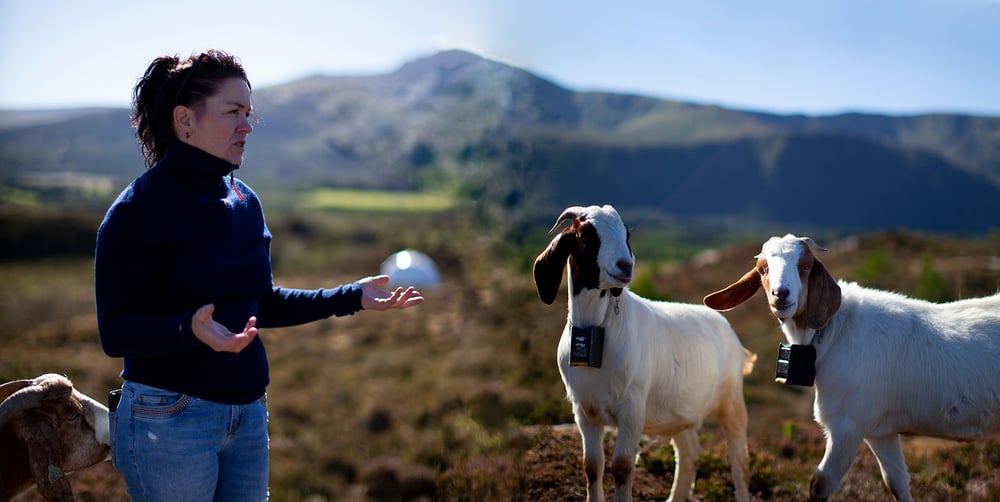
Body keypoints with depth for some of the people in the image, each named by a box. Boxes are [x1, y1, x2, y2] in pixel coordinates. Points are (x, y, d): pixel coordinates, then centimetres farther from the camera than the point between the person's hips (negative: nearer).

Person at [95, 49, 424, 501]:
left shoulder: (244, 201, 8)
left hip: (248, 414, 7)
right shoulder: (139, 208, -13)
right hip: (169, 418, -7)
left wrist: (351, 297, 11)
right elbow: (115, 332, -16)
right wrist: (189, 330, -34)